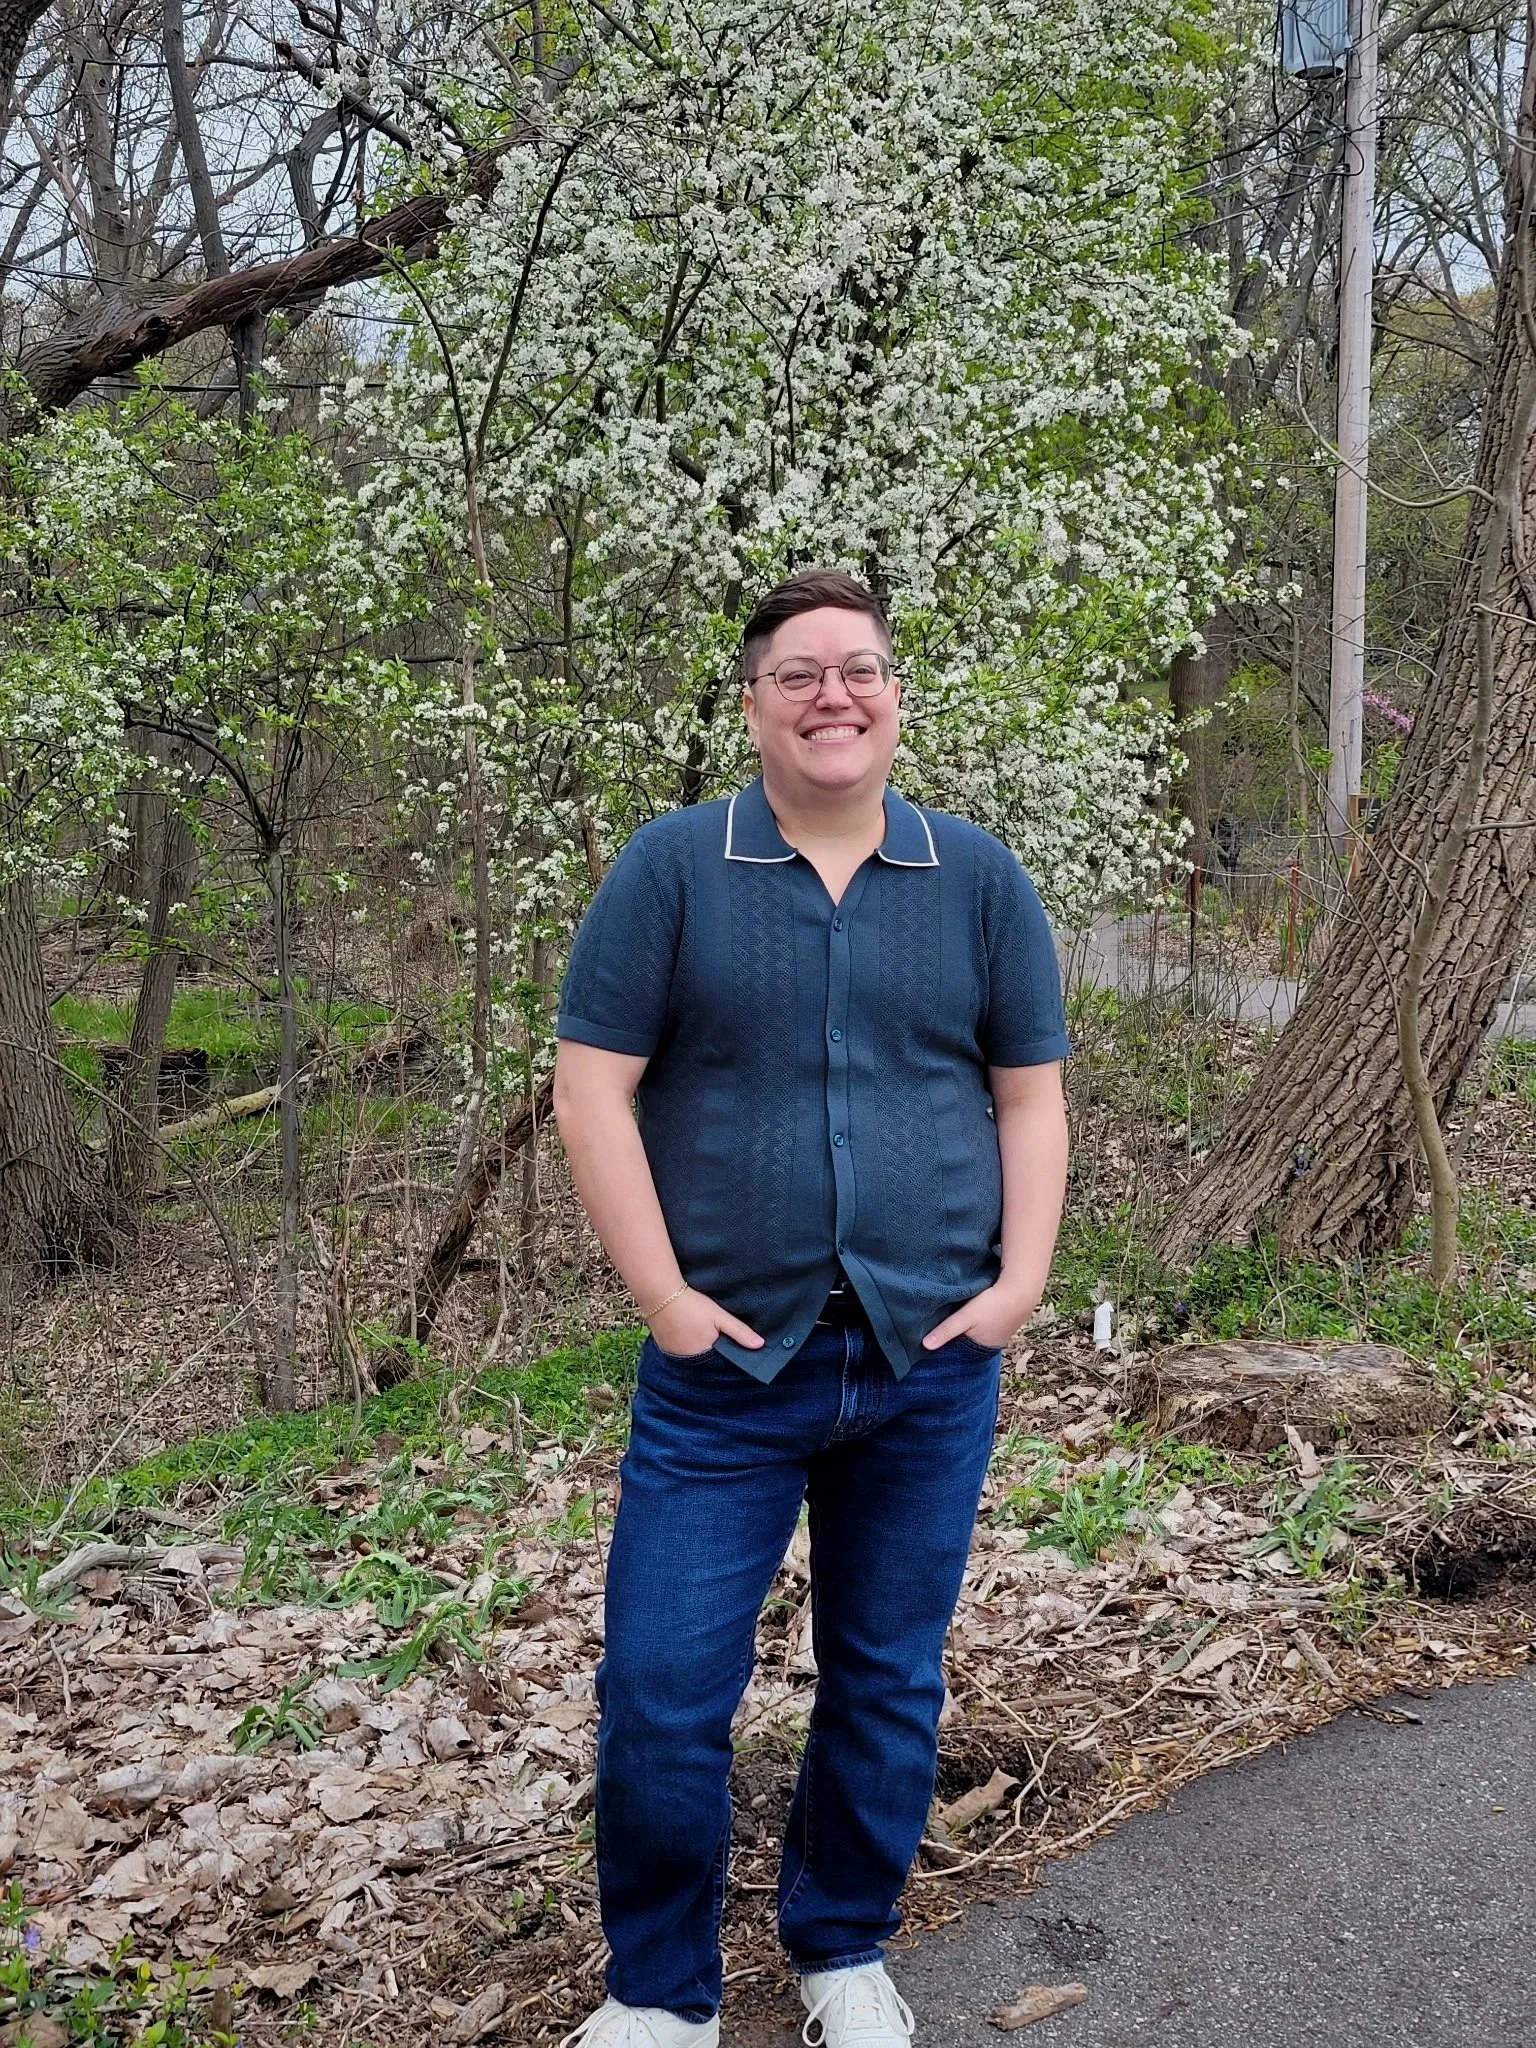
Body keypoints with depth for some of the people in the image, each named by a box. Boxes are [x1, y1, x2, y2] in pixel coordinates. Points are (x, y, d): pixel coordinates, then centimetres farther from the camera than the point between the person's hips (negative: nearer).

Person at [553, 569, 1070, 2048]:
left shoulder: (980, 880, 4)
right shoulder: (671, 867, -3)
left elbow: (1029, 1094, 7)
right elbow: (592, 1086, -5)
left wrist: (1020, 1281, -3)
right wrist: (662, 1292, -11)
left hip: (930, 1369, 2)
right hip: (727, 1367, -2)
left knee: (888, 1683, 15)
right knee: (659, 1694, 2)